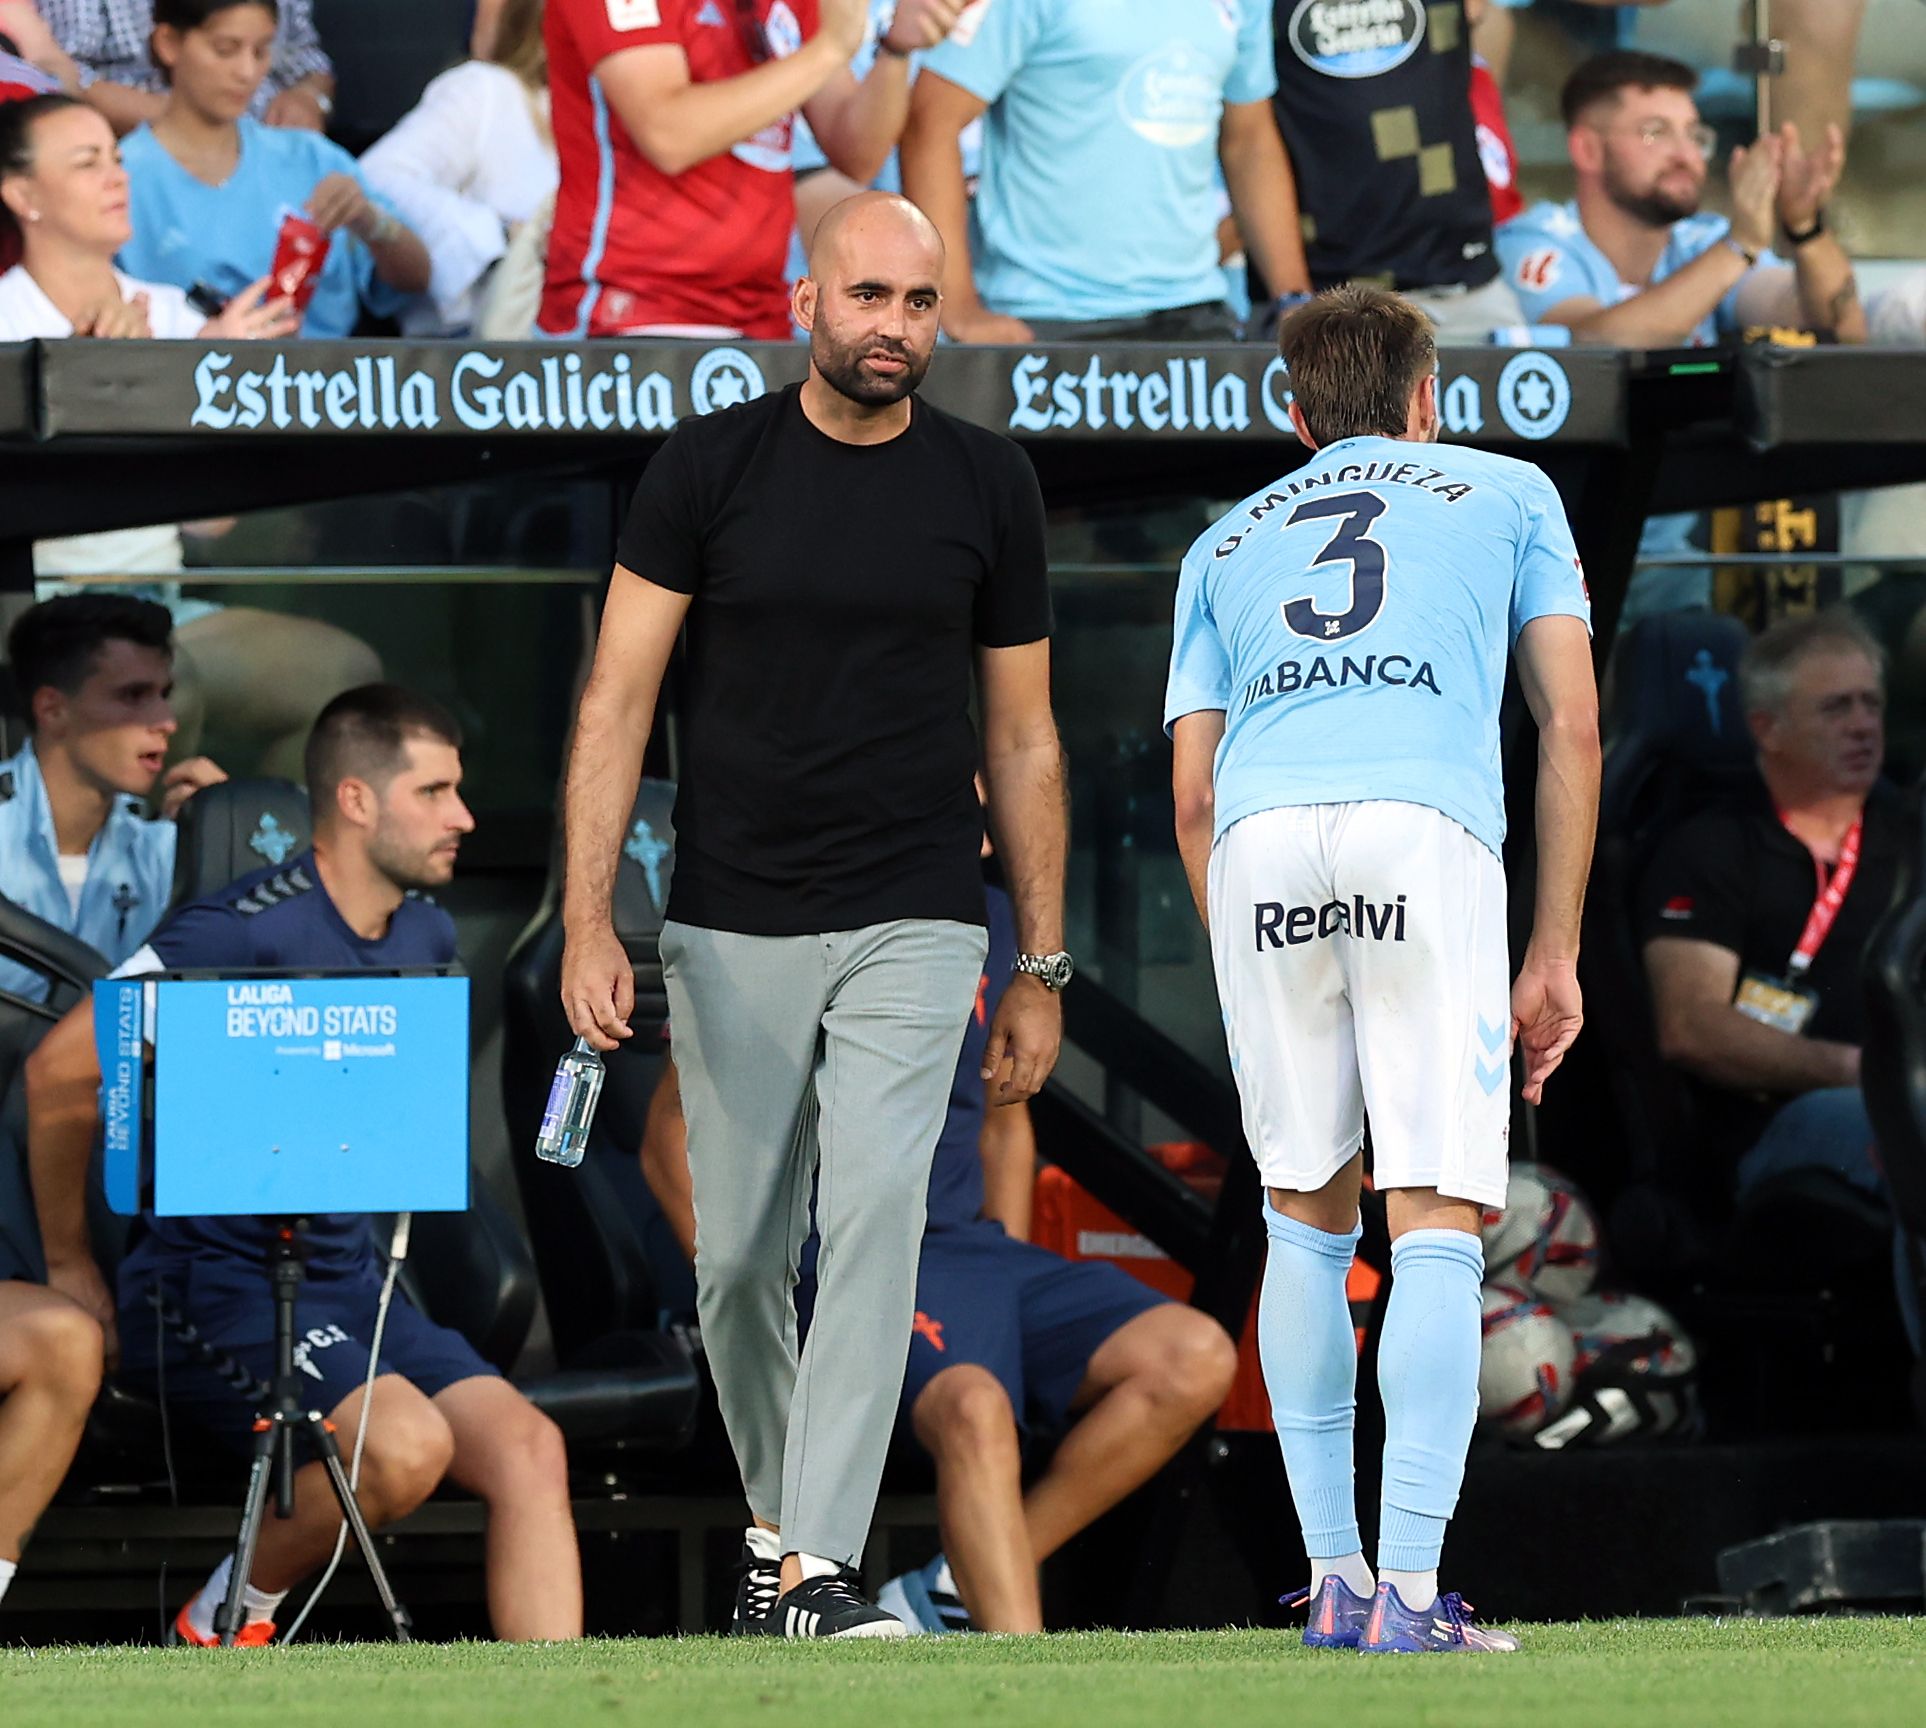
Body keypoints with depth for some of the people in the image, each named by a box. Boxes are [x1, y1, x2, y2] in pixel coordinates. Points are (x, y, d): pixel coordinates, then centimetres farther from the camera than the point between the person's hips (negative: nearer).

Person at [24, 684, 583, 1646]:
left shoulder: (427, 936, 10)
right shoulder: (246, 933, -15)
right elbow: (61, 1070, -14)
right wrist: (69, 1265, -5)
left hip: (349, 1281, 8)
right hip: (213, 1281, -8)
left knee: (528, 1450, -13)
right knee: (407, 1443, -30)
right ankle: (225, 1624, -6)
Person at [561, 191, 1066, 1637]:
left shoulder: (987, 486, 2)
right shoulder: (711, 468, -2)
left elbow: (1021, 737, 9)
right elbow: (618, 701, -1)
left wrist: (1042, 967, 8)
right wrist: (588, 921, -10)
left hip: (914, 922, 0)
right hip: (732, 922, 0)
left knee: (877, 1214, -16)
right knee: (741, 1256, 6)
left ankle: (820, 1565, -18)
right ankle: (773, 1511, 30)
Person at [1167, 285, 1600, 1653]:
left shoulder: (1227, 544, 30)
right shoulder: (1508, 495, 24)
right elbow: (1572, 728, 14)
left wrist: (1256, 997, 27)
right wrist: (1555, 957, 15)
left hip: (1260, 844, 3)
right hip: (1428, 832, -3)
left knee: (1307, 1219, 15)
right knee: (1438, 1226, -5)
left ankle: (1334, 1578, 12)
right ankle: (1411, 1592, -15)